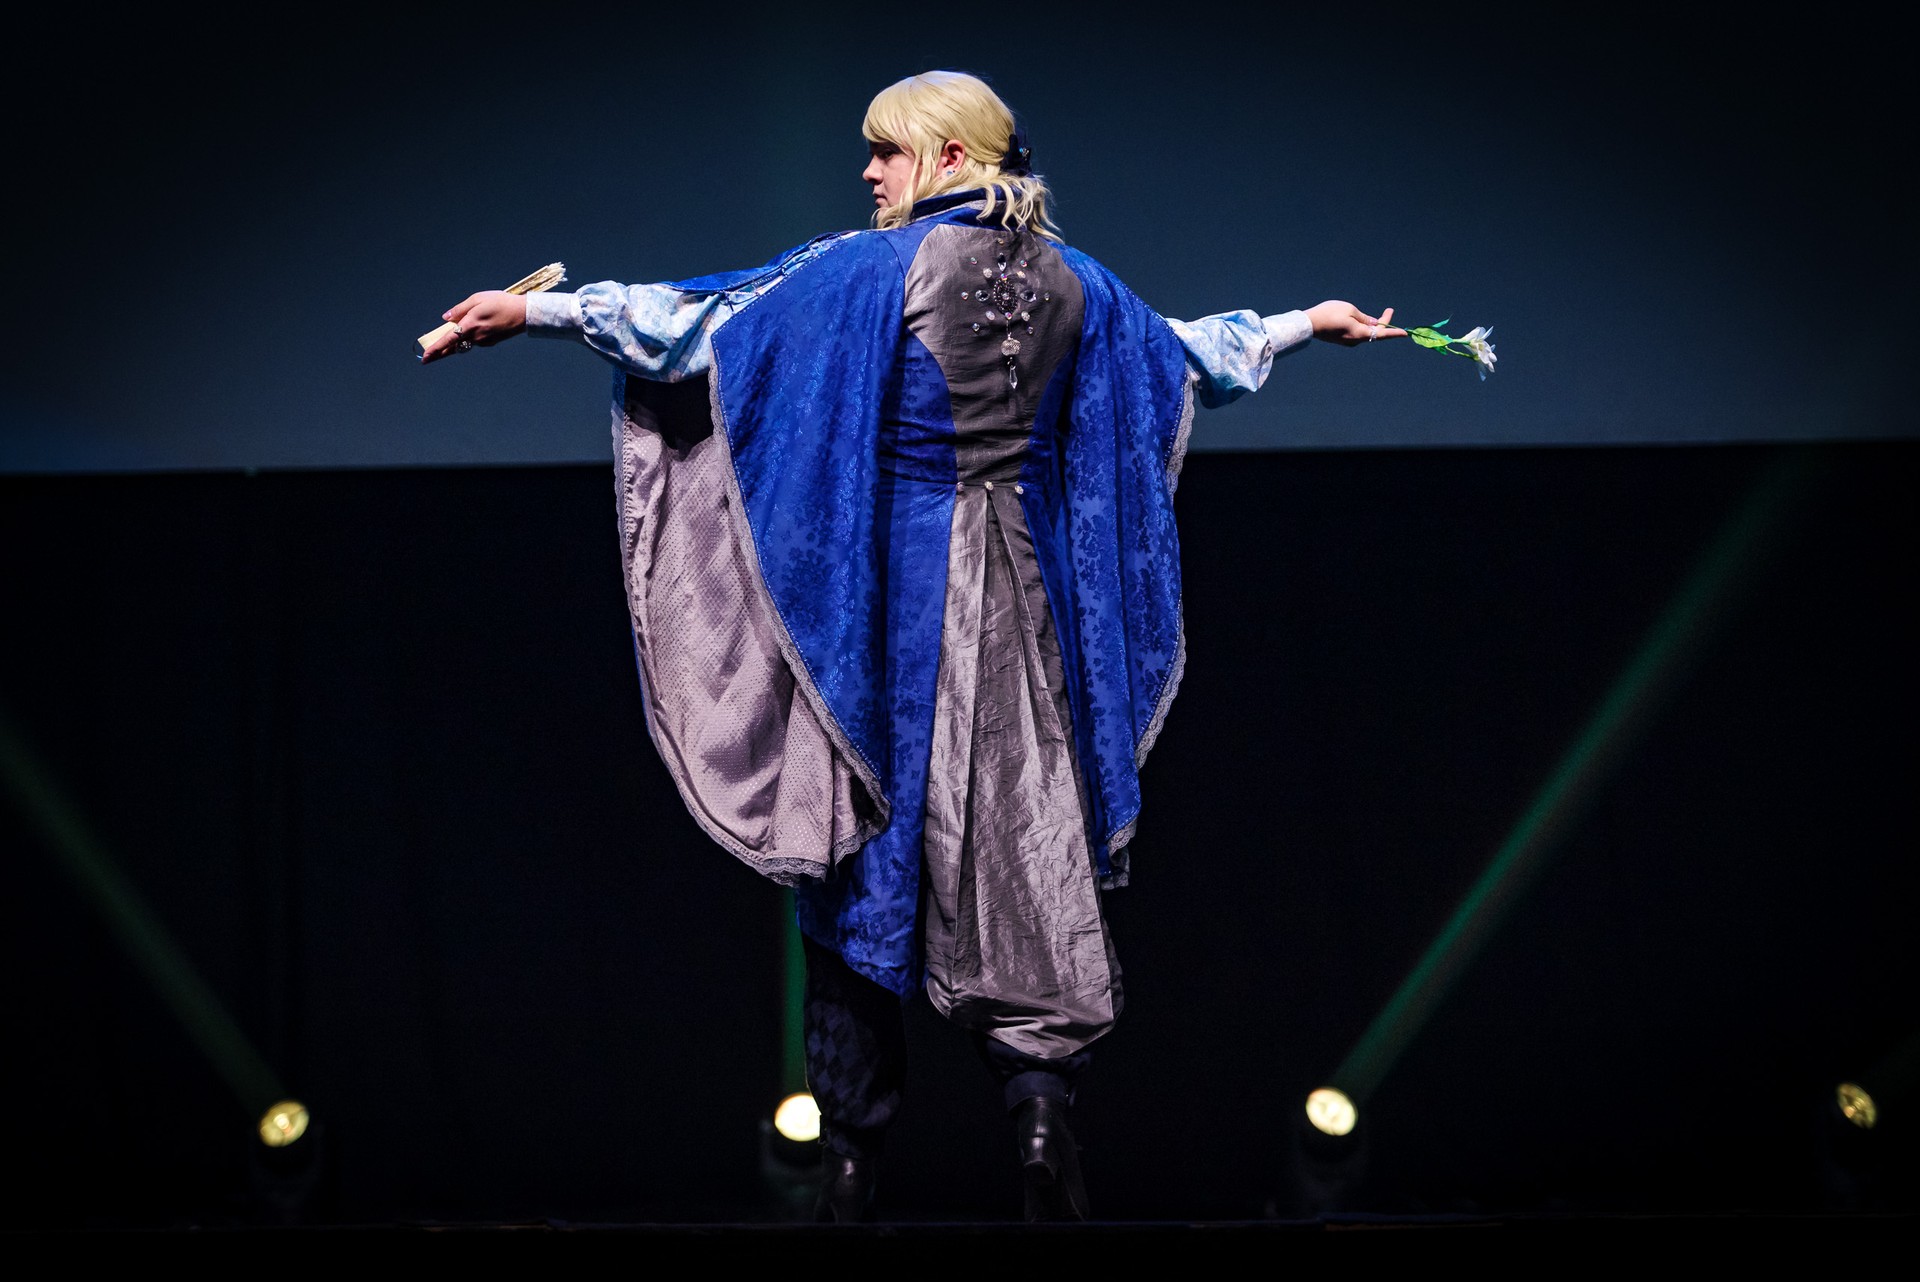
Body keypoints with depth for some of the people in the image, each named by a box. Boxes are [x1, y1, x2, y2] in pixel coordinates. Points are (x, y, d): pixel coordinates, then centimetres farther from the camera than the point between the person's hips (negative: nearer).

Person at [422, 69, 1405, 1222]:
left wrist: (536, 311, -3)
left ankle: (855, 1152, 8)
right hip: (1028, 594, 4)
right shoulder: (1072, 282, 8)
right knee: (1029, 844, 6)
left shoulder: (876, 270, -7)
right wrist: (1312, 321, 42)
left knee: (874, 838, 4)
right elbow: (1190, 354, 24)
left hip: (899, 585, -4)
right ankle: (1045, 1100, -8)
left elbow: (705, 320, -9)